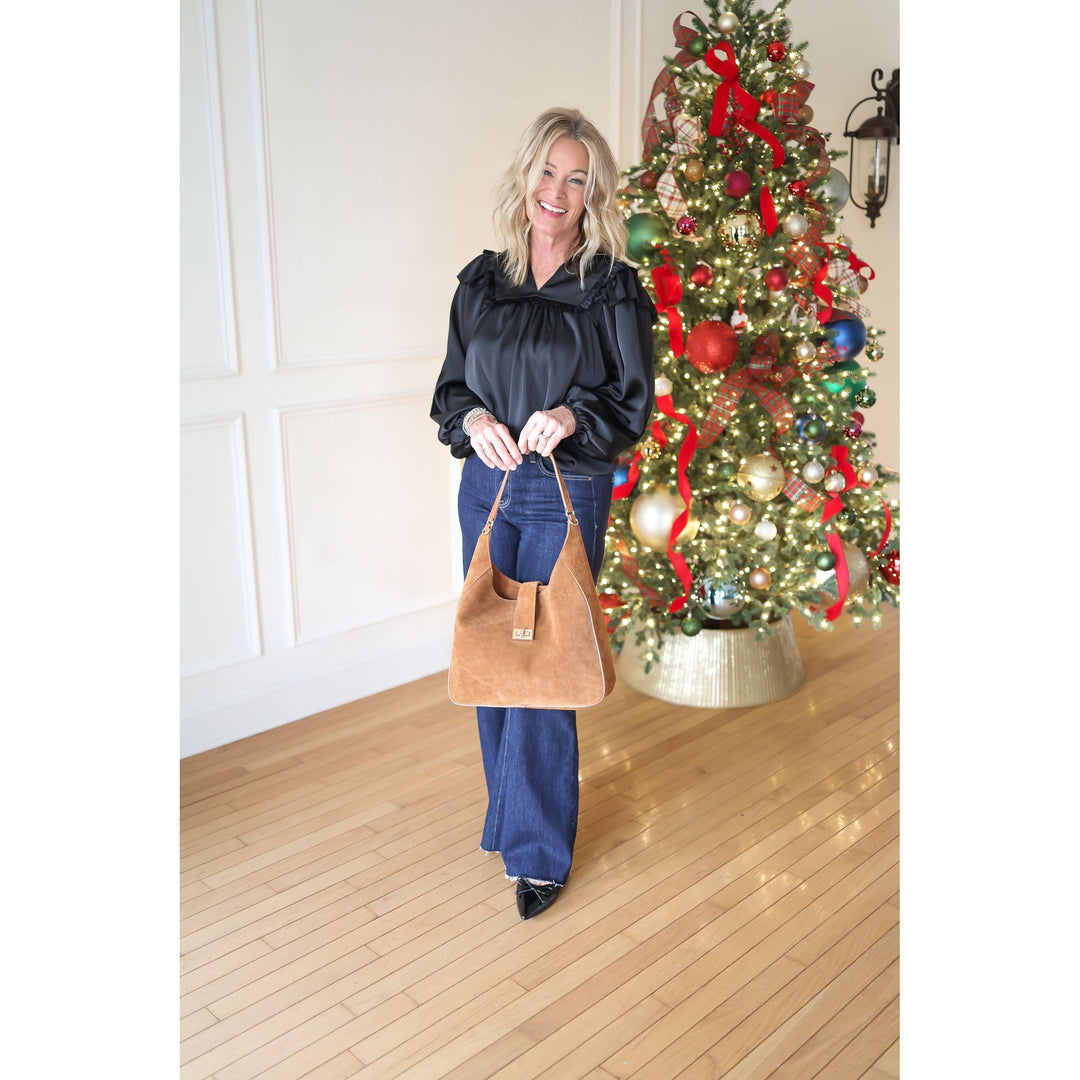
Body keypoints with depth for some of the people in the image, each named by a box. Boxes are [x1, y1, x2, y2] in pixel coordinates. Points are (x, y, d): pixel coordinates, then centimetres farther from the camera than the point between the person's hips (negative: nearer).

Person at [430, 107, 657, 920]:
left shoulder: (614, 289, -5)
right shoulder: (481, 281, 6)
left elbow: (635, 404, -4)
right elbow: (450, 385, 11)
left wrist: (573, 414, -22)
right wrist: (471, 418, -11)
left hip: (569, 495, -4)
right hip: (486, 486, 5)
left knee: (543, 665, -2)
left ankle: (539, 851, 15)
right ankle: (509, 810, 35)